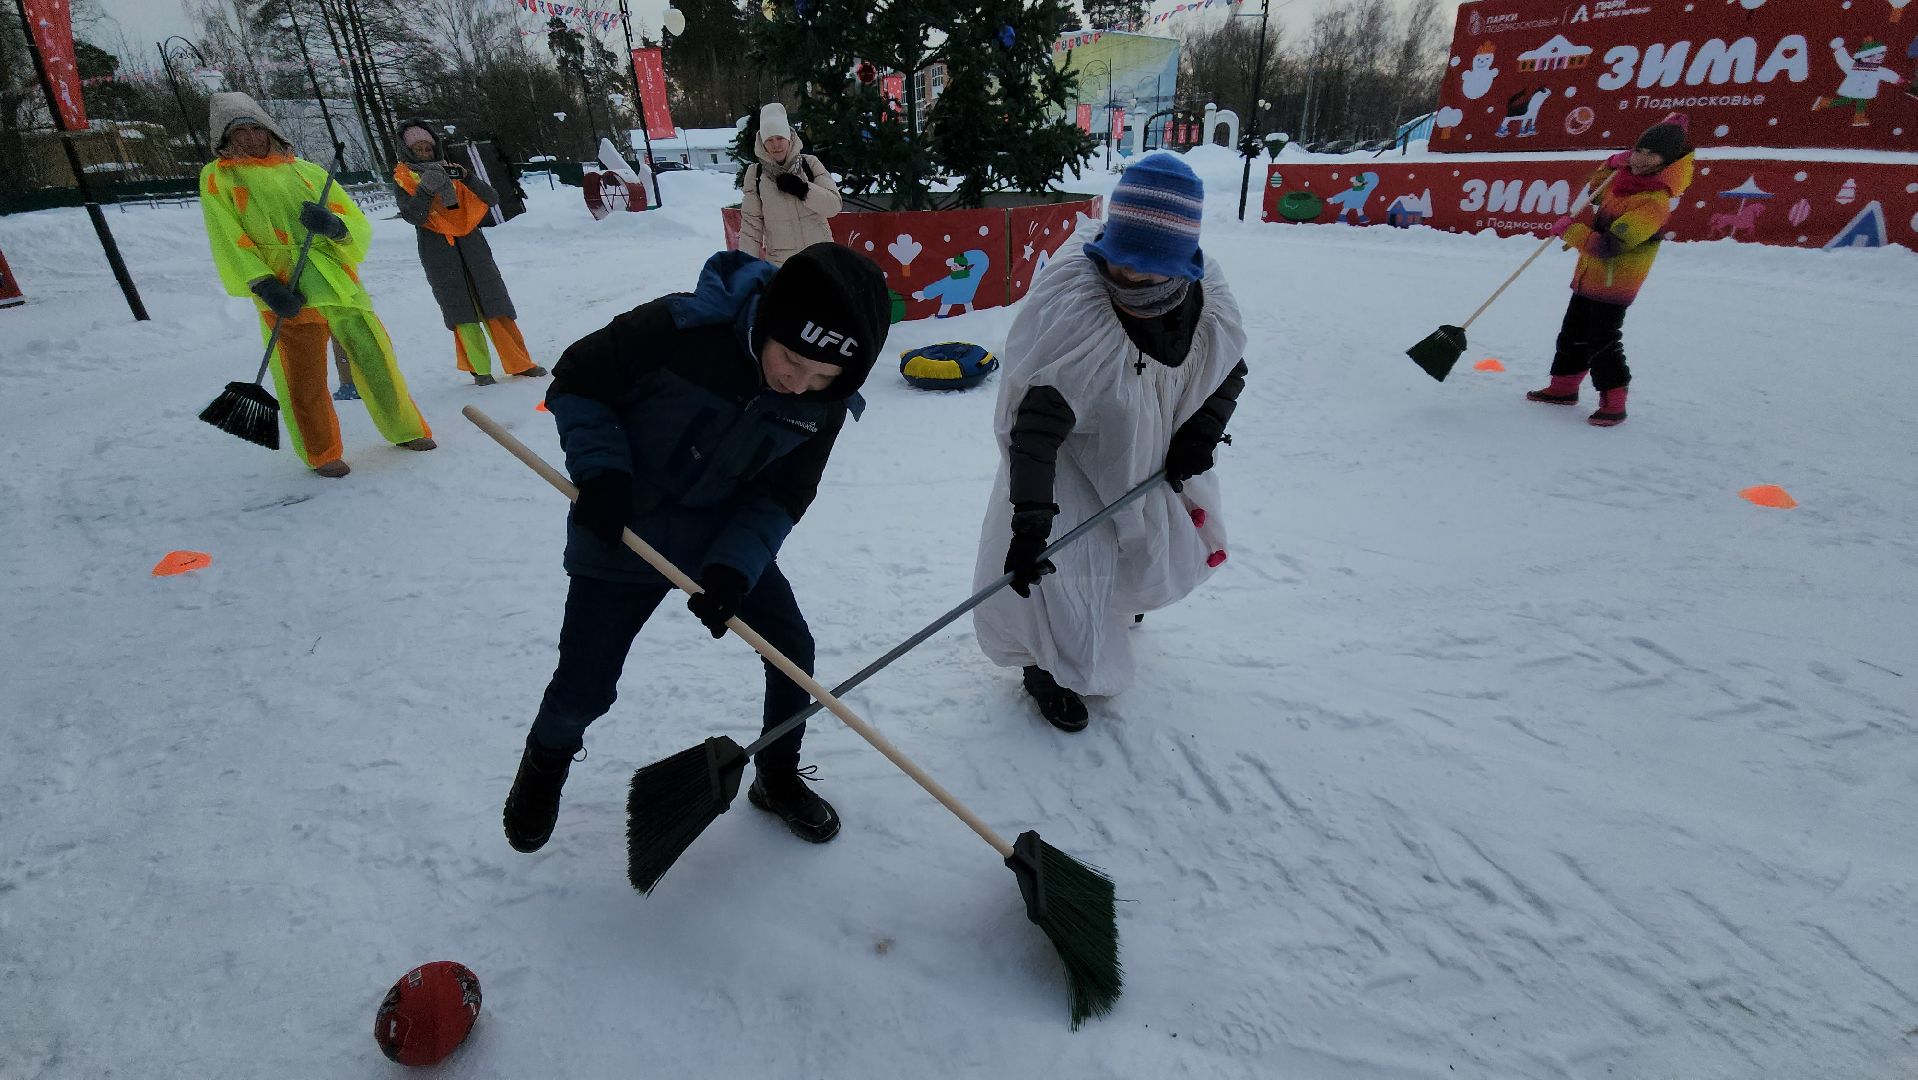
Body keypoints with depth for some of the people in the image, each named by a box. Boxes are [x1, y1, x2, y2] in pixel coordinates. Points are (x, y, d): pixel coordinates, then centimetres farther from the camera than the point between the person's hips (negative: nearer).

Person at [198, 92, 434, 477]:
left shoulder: (306, 170, 16)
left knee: (376, 359, 3)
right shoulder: (217, 178, 9)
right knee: (304, 378, 2)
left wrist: (336, 225, -14)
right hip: (286, 292, -2)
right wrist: (264, 286, -15)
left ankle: (405, 429, 20)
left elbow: (359, 224, 9)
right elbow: (228, 243, 0)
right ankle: (323, 454, 17)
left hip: (339, 281, 2)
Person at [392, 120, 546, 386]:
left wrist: (465, 178, -11)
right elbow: (413, 216, -10)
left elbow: (492, 198, 2)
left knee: (495, 305, -1)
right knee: (461, 311, -4)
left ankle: (520, 363, 2)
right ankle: (479, 369, 1)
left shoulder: (451, 172, 15)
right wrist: (426, 188, -20)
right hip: (438, 251, -2)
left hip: (472, 244, 2)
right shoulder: (402, 180, 8)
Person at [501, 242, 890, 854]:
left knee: (792, 650, 0)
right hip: (622, 534, -3)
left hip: (729, 539, 4)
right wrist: (600, 469, -26)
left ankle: (777, 778, 27)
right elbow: (577, 383, -12)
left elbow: (782, 497, -8)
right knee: (583, 690, 3)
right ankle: (545, 763, 40)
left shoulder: (825, 401, -14)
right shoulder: (681, 328, -27)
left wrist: (734, 566, -23)